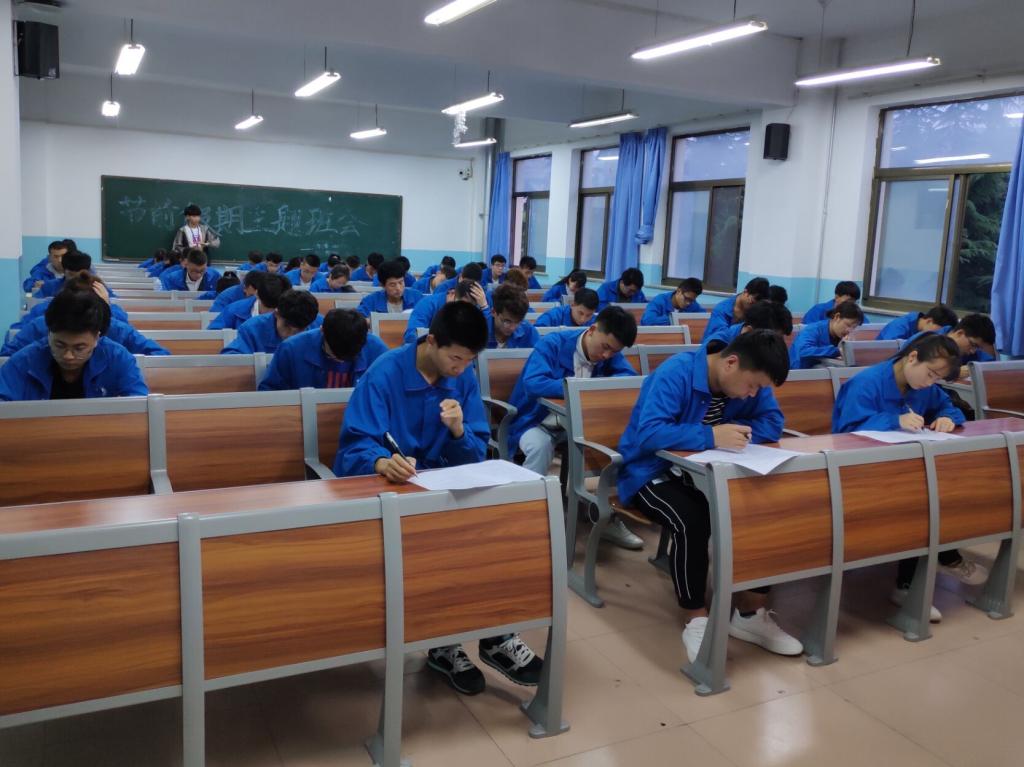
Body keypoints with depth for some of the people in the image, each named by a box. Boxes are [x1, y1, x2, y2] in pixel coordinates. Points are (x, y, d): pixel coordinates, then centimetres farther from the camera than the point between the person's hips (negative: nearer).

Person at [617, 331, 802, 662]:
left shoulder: (750, 381, -3)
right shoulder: (675, 373, -25)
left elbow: (773, 423, -6)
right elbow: (649, 434, -35)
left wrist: (733, 432, -23)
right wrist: (711, 436, -41)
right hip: (652, 473, -6)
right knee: (691, 521, -35)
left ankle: (751, 613, 0)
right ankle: (696, 621, -15)